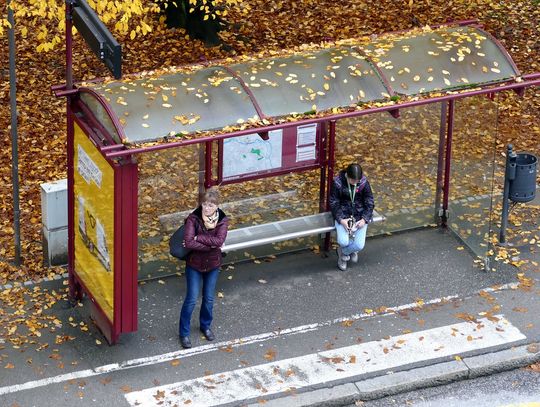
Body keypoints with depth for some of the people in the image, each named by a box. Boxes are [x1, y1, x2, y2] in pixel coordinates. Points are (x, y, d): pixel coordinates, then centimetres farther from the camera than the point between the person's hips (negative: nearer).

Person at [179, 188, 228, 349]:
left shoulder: (222, 220, -14)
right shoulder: (193, 218, -20)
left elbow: (219, 241, -29)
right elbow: (188, 242, -30)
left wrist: (197, 237, -30)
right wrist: (211, 245, -28)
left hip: (213, 264, 2)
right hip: (194, 264, -2)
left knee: (209, 299, 17)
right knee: (191, 299, 4)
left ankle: (205, 326, 42)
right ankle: (184, 332, 20)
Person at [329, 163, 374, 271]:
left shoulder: (364, 183, -9)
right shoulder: (338, 183, -13)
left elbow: (369, 203, -1)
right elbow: (334, 203, -7)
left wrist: (364, 219, -16)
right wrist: (341, 219, -20)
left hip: (360, 216, 1)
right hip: (343, 216, -1)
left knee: (359, 245, -18)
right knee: (343, 242, -25)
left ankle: (343, 252, 17)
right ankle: (351, 250, 14)